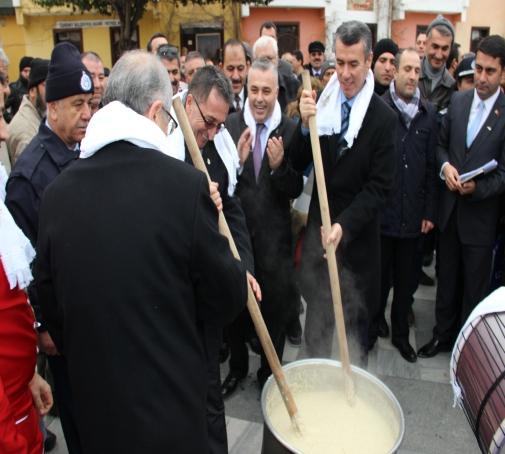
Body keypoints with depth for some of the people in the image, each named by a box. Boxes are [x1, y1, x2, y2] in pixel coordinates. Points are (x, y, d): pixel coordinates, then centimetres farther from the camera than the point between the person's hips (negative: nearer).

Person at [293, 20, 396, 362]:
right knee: (317, 305, 14)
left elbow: (379, 186, -11)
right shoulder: (321, 105, -3)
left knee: (359, 309, 15)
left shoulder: (384, 118, -10)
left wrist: (345, 225, -21)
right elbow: (298, 165, -4)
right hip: (319, 223, 2)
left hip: (358, 231, -2)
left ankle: (356, 370, 37)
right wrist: (305, 125, -21)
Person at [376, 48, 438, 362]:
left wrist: (429, 211, 4)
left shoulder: (428, 114, 4)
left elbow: (431, 166, 5)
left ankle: (401, 333, 33)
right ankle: (375, 320, 37)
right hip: (379, 212, -3)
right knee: (379, 275, 12)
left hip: (412, 214, 3)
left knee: (407, 278, 14)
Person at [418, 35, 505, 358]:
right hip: (450, 209, 4)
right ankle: (443, 335, 35)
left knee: (475, 286, 11)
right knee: (447, 279, 18)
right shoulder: (458, 101, 3)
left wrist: (477, 188, -26)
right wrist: (445, 166, -9)